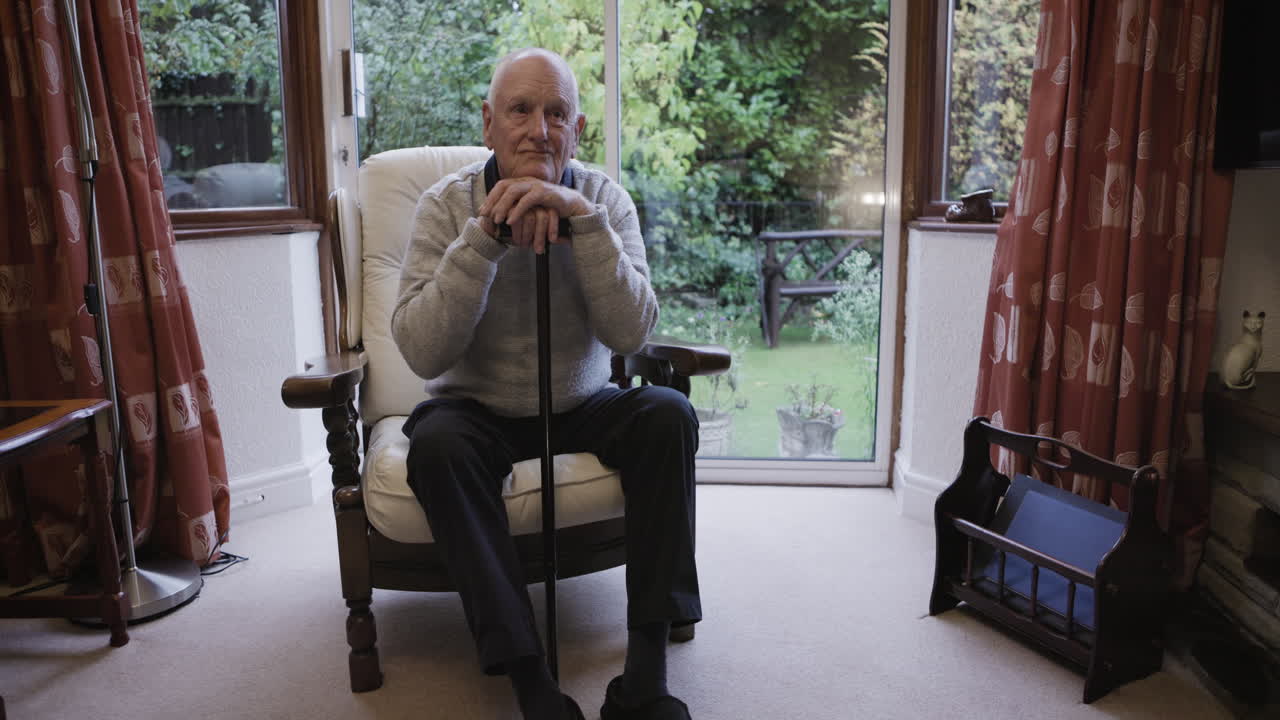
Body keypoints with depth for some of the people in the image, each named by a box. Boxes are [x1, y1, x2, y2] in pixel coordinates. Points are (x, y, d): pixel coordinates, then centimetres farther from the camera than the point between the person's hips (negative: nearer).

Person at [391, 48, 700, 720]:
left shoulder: (605, 198, -5)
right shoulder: (447, 204, -9)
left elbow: (631, 333, -19)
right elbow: (422, 353, -22)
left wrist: (582, 218, -29)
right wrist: (485, 235, -30)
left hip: (580, 406, 2)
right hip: (477, 409, -1)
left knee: (668, 413, -25)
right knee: (436, 444, -33)